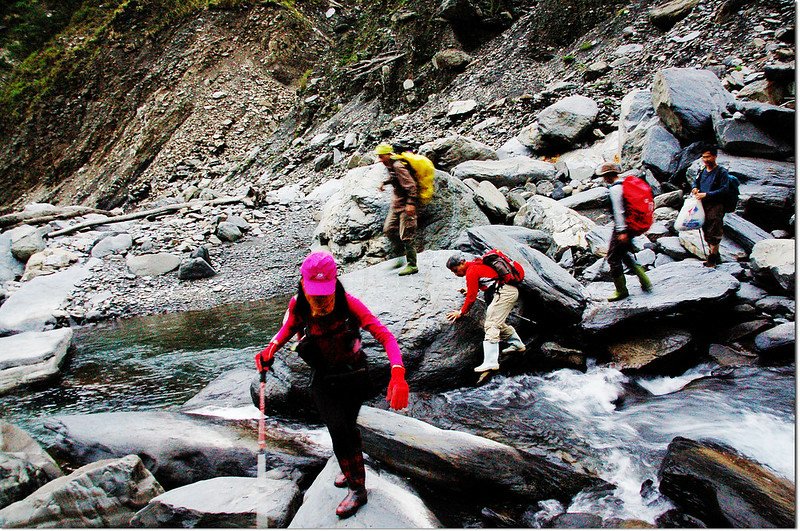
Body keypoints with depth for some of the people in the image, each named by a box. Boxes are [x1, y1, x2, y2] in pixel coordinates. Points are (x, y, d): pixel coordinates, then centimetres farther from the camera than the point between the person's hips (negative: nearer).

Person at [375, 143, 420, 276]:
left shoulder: (398, 166, -21)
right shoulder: (390, 166, 8)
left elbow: (411, 185, -25)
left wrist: (411, 203, -30)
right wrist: (385, 182, 17)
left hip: (406, 205, -10)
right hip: (396, 204, 10)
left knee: (406, 236, -7)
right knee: (388, 230, 12)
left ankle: (412, 265, 1)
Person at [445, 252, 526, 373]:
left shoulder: (471, 271, -11)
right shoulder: (476, 264, 18)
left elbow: (471, 297, -10)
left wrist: (461, 313, 0)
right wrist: (471, 290, 27)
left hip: (504, 293, -10)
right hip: (512, 291, 10)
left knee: (491, 324, -13)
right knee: (498, 322, 23)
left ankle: (491, 362, -18)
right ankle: (517, 344, 36)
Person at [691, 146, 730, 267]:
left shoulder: (721, 172, -6)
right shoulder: (703, 171, 13)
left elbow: (724, 190, -14)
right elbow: (696, 182, 30)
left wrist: (706, 194, -20)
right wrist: (695, 188, 6)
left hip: (715, 206, -7)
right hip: (703, 205, 7)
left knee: (713, 233, -9)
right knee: (706, 231, 11)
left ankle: (713, 258, -3)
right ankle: (715, 255, 24)